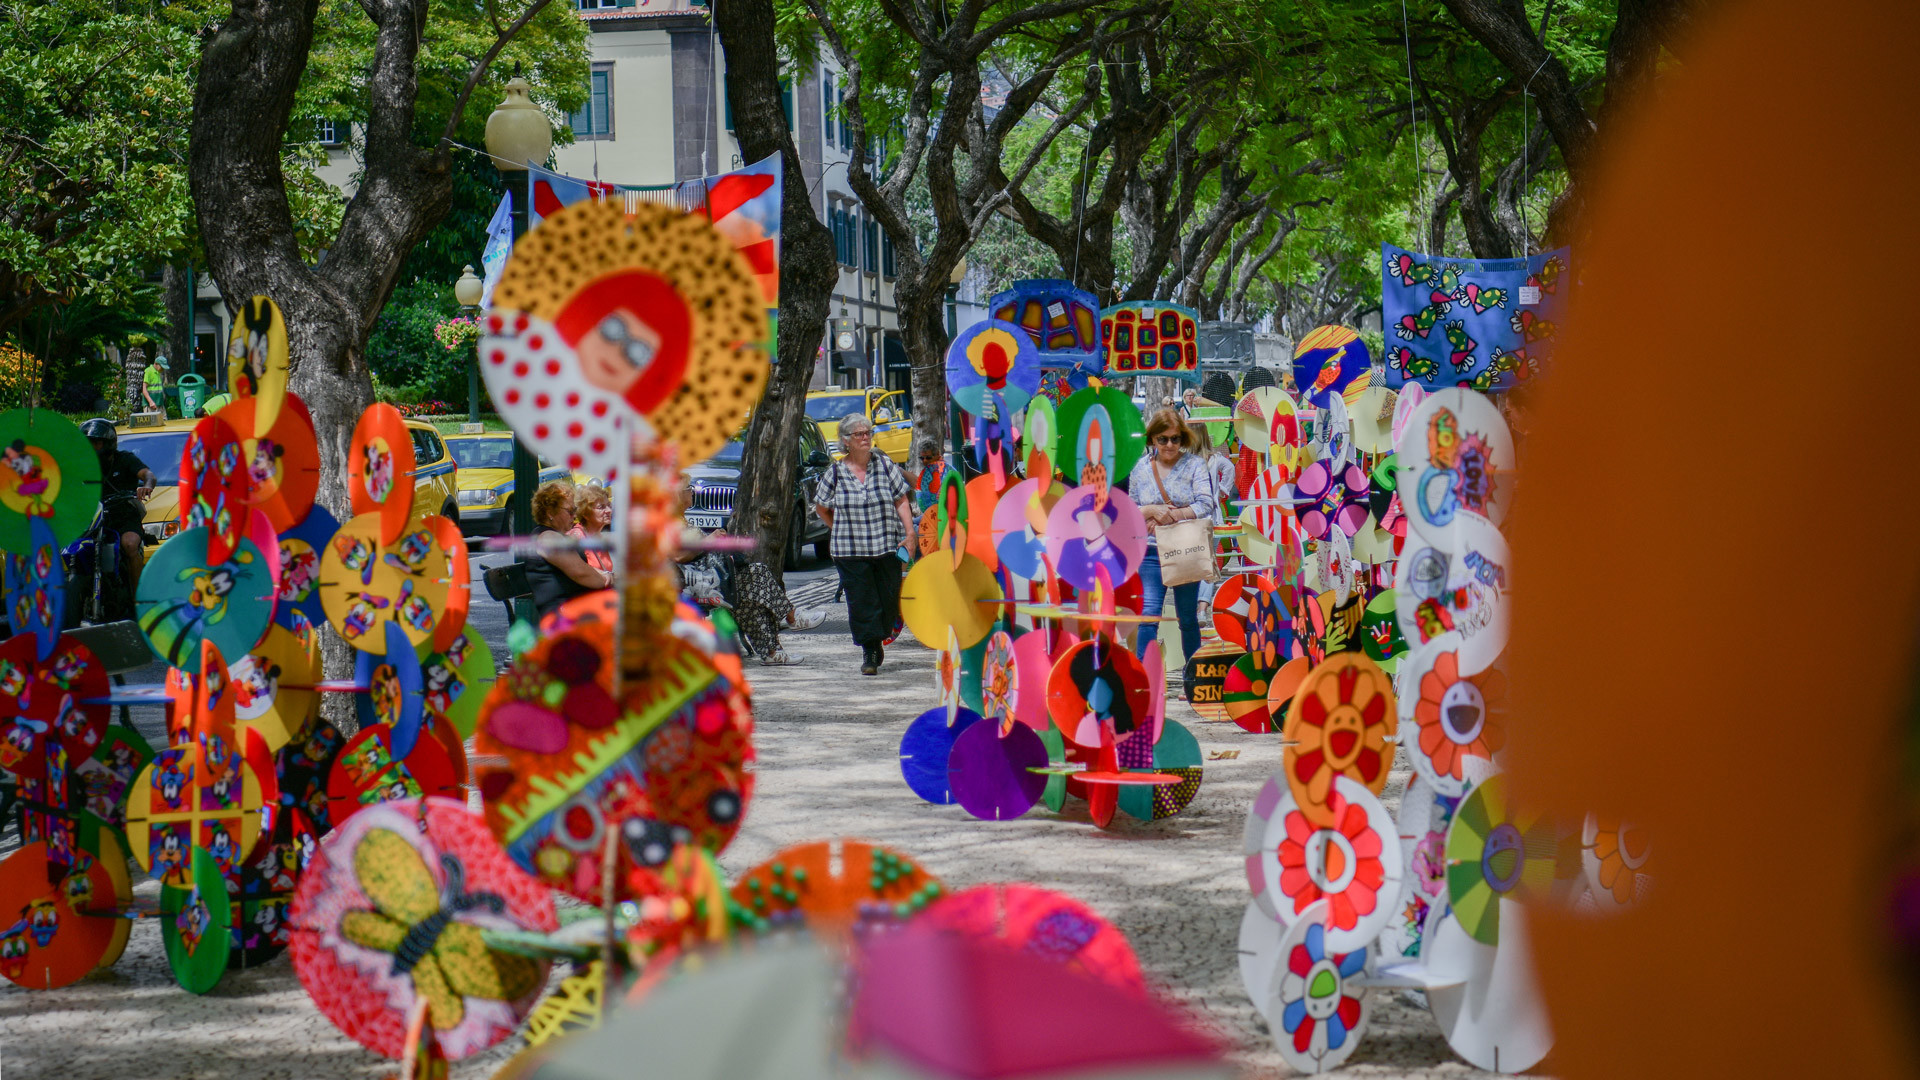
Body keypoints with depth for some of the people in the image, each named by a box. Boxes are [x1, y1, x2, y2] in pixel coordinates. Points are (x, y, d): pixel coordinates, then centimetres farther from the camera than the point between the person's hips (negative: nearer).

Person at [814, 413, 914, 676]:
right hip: (850, 551, -1)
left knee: (889, 597, 5)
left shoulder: (885, 465, 1)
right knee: (861, 602, -3)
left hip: (887, 546, 1)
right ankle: (870, 653, 4)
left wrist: (909, 532, -5)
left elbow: (902, 501, 3)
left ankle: (880, 638, 28)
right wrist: (841, 529, 10)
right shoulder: (836, 473, 1)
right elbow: (821, 506, 15)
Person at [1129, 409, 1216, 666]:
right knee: (1149, 613, -12)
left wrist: (1173, 515, -18)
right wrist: (1151, 511, -11)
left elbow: (1205, 504, -9)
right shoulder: (1141, 468, 7)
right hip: (1152, 551, 1)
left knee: (1188, 617, 10)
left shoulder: (1194, 464, 1)